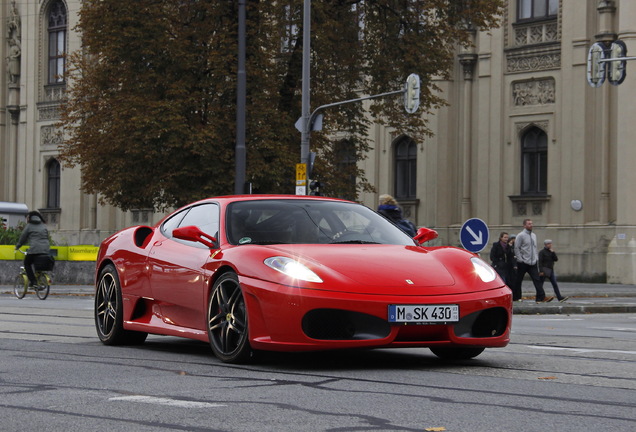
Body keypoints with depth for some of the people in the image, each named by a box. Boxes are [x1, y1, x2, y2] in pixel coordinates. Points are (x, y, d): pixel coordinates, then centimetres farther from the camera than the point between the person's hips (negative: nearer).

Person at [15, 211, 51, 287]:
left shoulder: (29, 226, 6)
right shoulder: (44, 226, 19)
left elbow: (23, 238, 10)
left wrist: (17, 246, 24)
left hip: (34, 250, -4)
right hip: (46, 250, 4)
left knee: (27, 264, 15)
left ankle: (32, 281, 1)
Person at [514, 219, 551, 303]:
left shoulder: (534, 235, 14)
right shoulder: (521, 235, -6)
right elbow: (516, 248, -9)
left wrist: (536, 258, 12)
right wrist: (520, 260, -14)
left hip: (533, 263, 5)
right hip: (523, 263, -5)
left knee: (537, 280, -7)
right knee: (518, 281, 4)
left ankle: (541, 297, -14)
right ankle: (516, 297, 14)